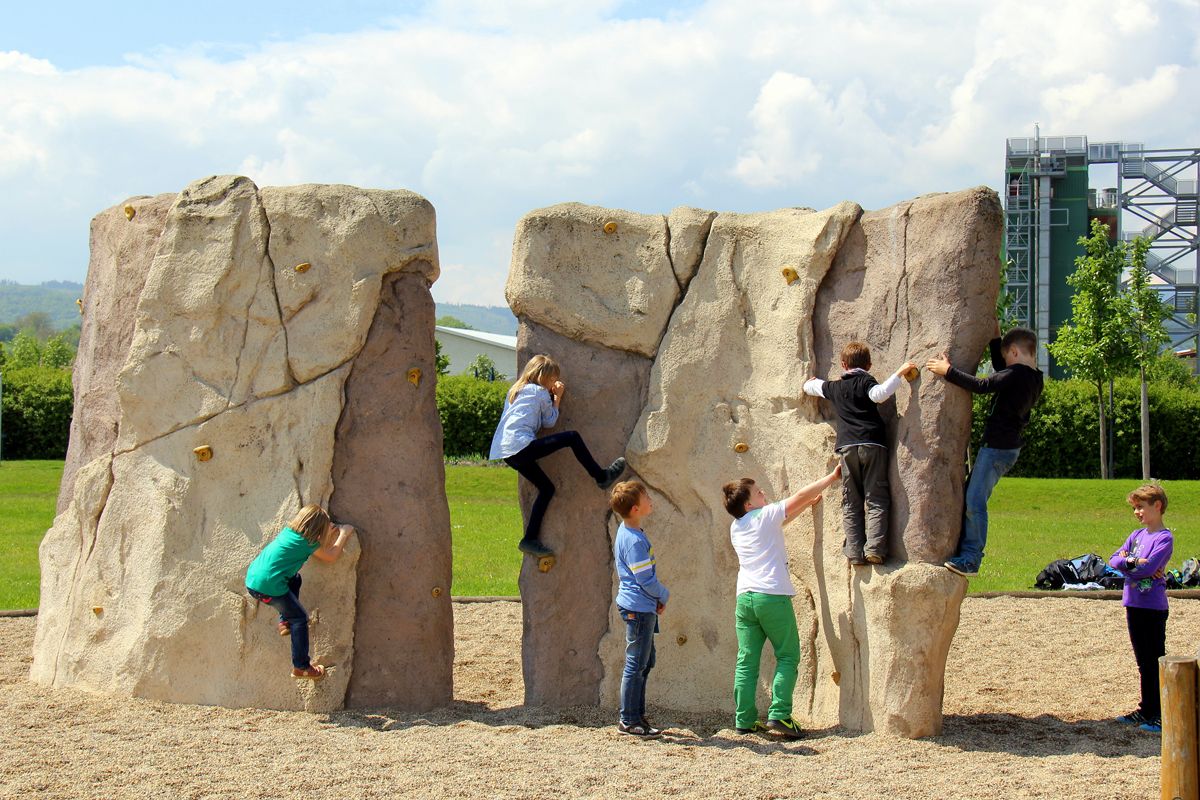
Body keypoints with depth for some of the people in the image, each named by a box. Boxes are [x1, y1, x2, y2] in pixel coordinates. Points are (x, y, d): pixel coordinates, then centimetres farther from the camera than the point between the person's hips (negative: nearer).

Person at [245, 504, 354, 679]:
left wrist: (333, 532, 29)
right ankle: (301, 667, 8)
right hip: (269, 588, -8)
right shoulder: (307, 543, -8)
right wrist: (343, 534, 17)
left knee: (294, 579, 32)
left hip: (251, 578, 8)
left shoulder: (289, 530, 12)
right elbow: (331, 557, 6)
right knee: (300, 618, 6)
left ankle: (285, 622, 36)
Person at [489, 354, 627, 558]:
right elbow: (550, 421, 10)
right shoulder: (540, 392, 1)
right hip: (521, 444, -9)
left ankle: (530, 540, 11)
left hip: (506, 452, 9)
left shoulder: (515, 390, 24)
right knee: (572, 437, -5)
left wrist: (552, 396, 26)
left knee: (547, 488, 15)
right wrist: (557, 397, 22)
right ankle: (602, 477, 6)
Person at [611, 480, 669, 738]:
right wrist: (664, 596, -1)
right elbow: (646, 580, -19)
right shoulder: (634, 540, -21)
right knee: (636, 665, -4)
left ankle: (637, 715, 24)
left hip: (642, 607, 10)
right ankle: (628, 720, 2)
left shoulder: (628, 532, 11)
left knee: (646, 662, 17)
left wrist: (657, 599, 10)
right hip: (639, 608, -10)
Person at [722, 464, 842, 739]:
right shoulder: (765, 515, -2)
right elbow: (801, 496, 1)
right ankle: (778, 715, -9)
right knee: (788, 657, 2)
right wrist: (832, 476, 9)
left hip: (744, 599, 6)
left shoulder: (736, 527, 17)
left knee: (746, 662, 6)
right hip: (772, 596, -6)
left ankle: (744, 720, 4)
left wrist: (807, 505, 32)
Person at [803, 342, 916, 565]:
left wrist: (811, 382, 59)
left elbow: (809, 386, 36)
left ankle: (855, 551, -2)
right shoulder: (866, 381, 5)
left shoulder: (834, 387, 18)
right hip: (873, 445, -3)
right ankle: (874, 548, -15)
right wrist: (899, 373, -11)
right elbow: (879, 394, -17)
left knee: (851, 503, 7)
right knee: (876, 499, -1)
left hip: (846, 447, 3)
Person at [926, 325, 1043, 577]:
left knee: (974, 502, -9)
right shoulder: (1034, 378, 12)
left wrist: (948, 371, -16)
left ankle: (971, 559, -8)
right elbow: (999, 370, 28)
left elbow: (982, 385, -22)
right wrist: (995, 338, 26)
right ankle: (965, 552, 18)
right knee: (969, 497, 14)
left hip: (998, 447, -10)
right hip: (1008, 446, 10)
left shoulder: (1017, 374, -17)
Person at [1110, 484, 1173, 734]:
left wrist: (1126, 562, -5)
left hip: (1153, 607, -7)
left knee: (1155, 662, -3)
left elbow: (1148, 567, -21)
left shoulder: (1164, 538, -10)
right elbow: (1113, 561, 5)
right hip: (1133, 605, 7)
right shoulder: (1136, 535, 13)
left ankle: (1162, 715, 1)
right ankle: (1146, 710, 22)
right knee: (1143, 663, 14)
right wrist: (1135, 562, -12)